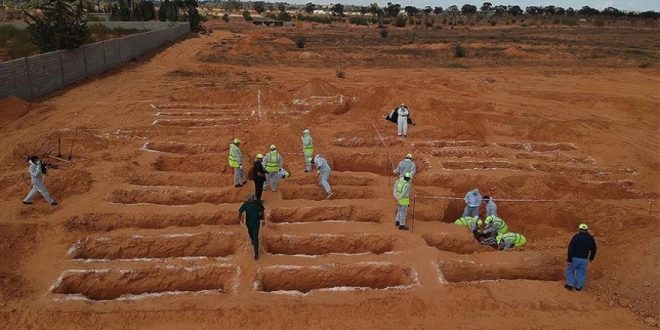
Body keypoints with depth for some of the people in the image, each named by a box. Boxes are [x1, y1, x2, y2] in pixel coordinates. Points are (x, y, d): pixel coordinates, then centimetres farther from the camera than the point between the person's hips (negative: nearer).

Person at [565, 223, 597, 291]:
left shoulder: (576, 237, -10)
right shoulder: (591, 238, 3)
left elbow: (571, 247, -15)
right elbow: (593, 249, 12)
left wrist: (569, 258, -9)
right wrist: (591, 258, 26)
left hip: (575, 258, -3)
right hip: (584, 259, 3)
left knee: (570, 270, 13)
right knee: (581, 272, 16)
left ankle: (570, 285, 10)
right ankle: (578, 286, 20)